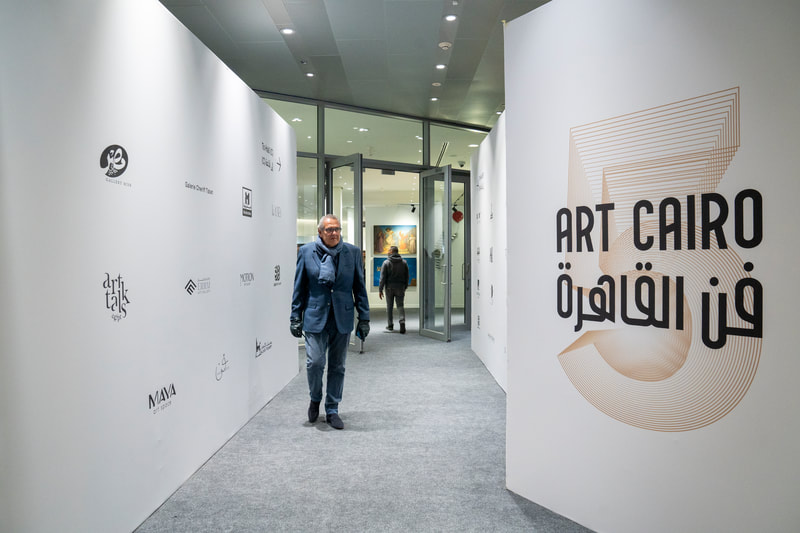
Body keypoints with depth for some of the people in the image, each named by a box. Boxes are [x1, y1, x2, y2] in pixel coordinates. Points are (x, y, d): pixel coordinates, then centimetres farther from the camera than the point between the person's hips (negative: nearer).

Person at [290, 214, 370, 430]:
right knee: (315, 362, -9)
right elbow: (299, 288, 5)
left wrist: (364, 317, 4)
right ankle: (315, 399, 21)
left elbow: (359, 287, 7)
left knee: (337, 366, 8)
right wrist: (295, 317, 2)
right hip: (315, 317, -1)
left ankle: (332, 410, 23)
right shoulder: (307, 252, 1)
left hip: (342, 319, 2)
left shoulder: (352, 252, 3)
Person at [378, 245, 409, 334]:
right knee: (400, 305, 5)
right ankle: (402, 321, -16)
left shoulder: (386, 263, -5)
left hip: (389, 287, -2)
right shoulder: (404, 262, 5)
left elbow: (382, 278, -8)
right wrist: (405, 287, 17)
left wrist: (380, 290, -6)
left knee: (389, 306, 9)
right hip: (400, 287, 2)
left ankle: (390, 325, 15)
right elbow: (407, 277, 8)